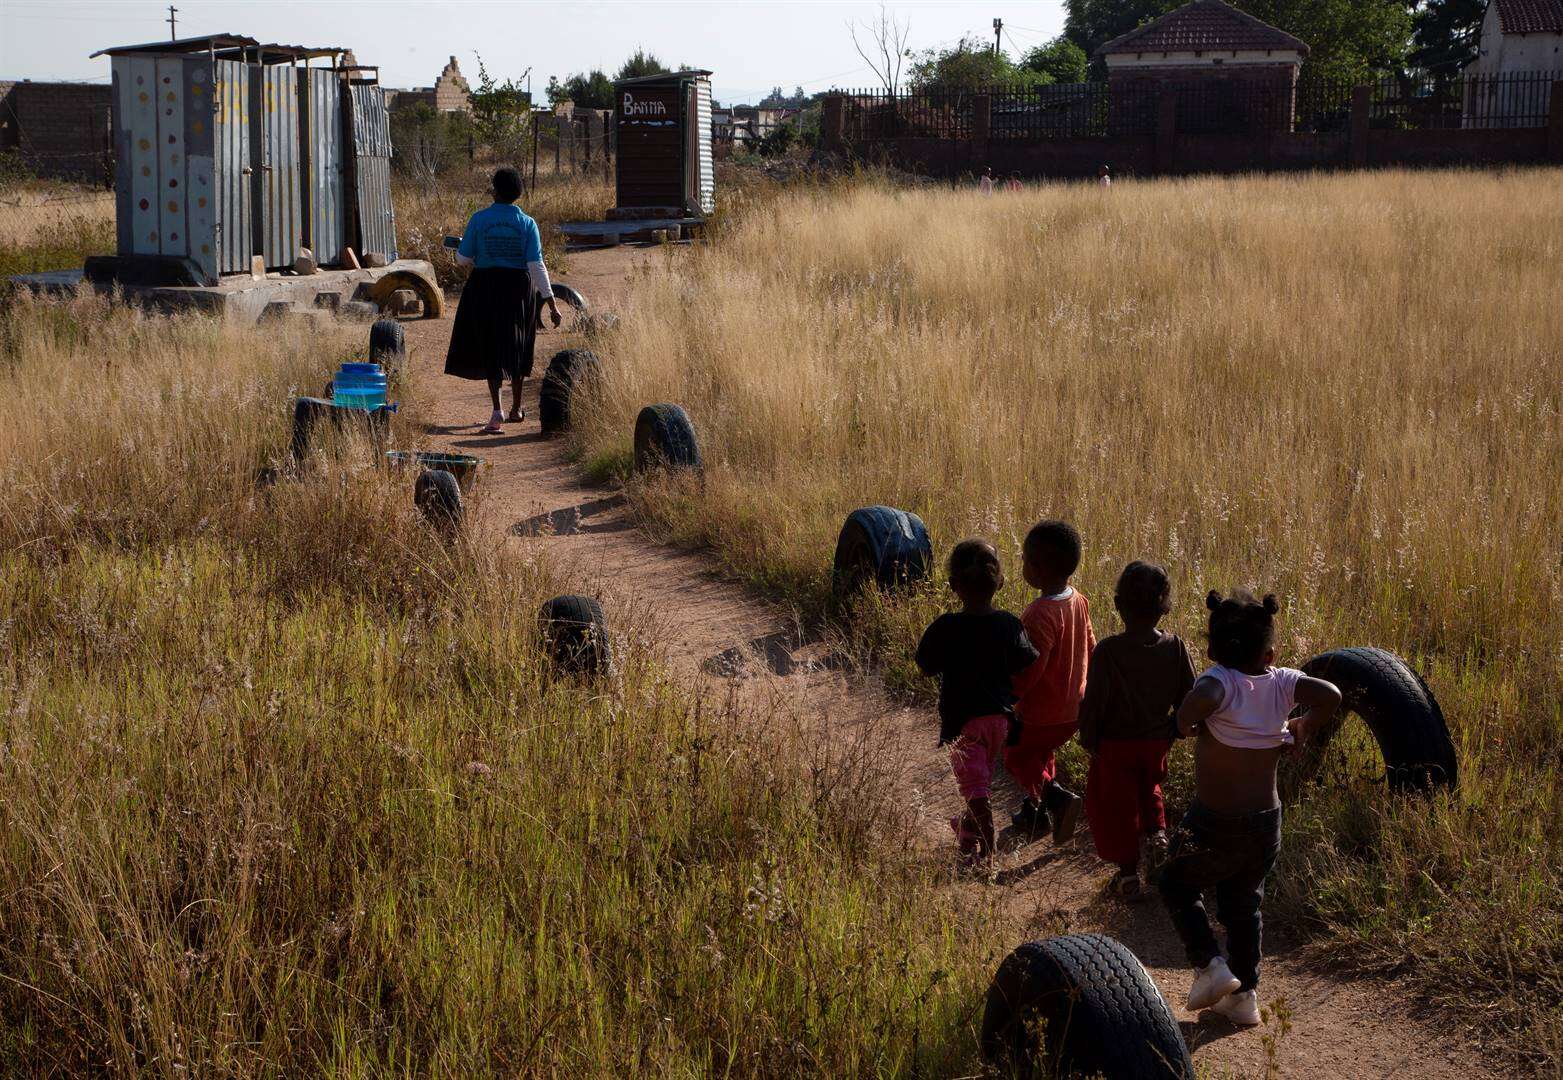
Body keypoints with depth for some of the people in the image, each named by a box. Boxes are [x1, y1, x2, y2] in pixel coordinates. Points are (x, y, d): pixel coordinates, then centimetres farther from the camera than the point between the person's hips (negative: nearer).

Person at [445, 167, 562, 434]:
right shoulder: (527, 224, -6)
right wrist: (552, 304, -9)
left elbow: (464, 259, -3)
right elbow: (537, 266, -11)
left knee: (490, 349, 4)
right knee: (517, 347, 18)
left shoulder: (479, 219, -8)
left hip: (485, 287, -1)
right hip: (518, 288, 1)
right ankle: (516, 408, 29)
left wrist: (459, 247, 22)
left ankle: (497, 411, -14)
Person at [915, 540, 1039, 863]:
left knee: (976, 788, 0)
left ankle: (985, 852, -6)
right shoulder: (1009, 624, -10)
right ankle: (970, 828, 45)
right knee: (983, 778, 24)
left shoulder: (945, 628, -18)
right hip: (1000, 715, 5)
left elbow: (927, 666, -9)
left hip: (962, 719, -4)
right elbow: (1024, 664, -8)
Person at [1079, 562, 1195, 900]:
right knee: (1149, 788, 32)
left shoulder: (1107, 651, -23)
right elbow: (1188, 697, -5)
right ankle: (1156, 832, 9)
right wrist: (1172, 731, 12)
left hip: (1115, 745, -3)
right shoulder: (1175, 647, -12)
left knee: (1116, 807, 13)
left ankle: (1128, 875, 19)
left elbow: (1093, 702, -18)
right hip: (1156, 742, 3)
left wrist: (1088, 739, -2)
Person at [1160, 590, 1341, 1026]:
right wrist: (1302, 731, -5)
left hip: (1215, 825, -4)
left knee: (1177, 885, 21)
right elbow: (1330, 695, -22)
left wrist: (1185, 722, -21)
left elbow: (1201, 699, -43)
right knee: (1244, 905, 23)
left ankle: (1209, 966, 7)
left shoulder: (1220, 681, -19)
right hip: (1267, 822, 5)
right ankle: (1244, 995, 31)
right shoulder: (1281, 683, -8)